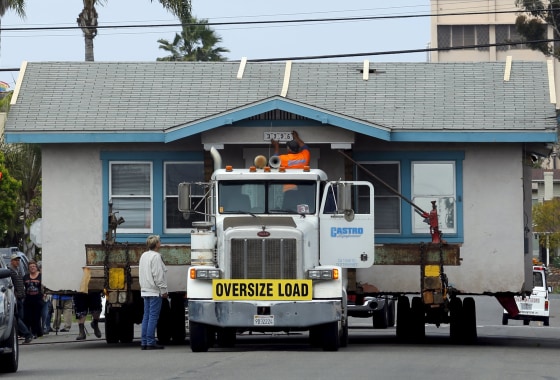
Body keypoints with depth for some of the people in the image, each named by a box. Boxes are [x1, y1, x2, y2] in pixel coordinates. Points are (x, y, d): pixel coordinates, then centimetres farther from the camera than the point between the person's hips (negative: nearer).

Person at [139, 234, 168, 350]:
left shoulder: (143, 256, 15)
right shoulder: (156, 256, -13)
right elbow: (158, 275, -17)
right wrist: (163, 290, -13)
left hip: (145, 291, 9)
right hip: (155, 291, -9)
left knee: (146, 316, 9)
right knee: (153, 316, -8)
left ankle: (144, 342, 8)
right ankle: (150, 342, -11)